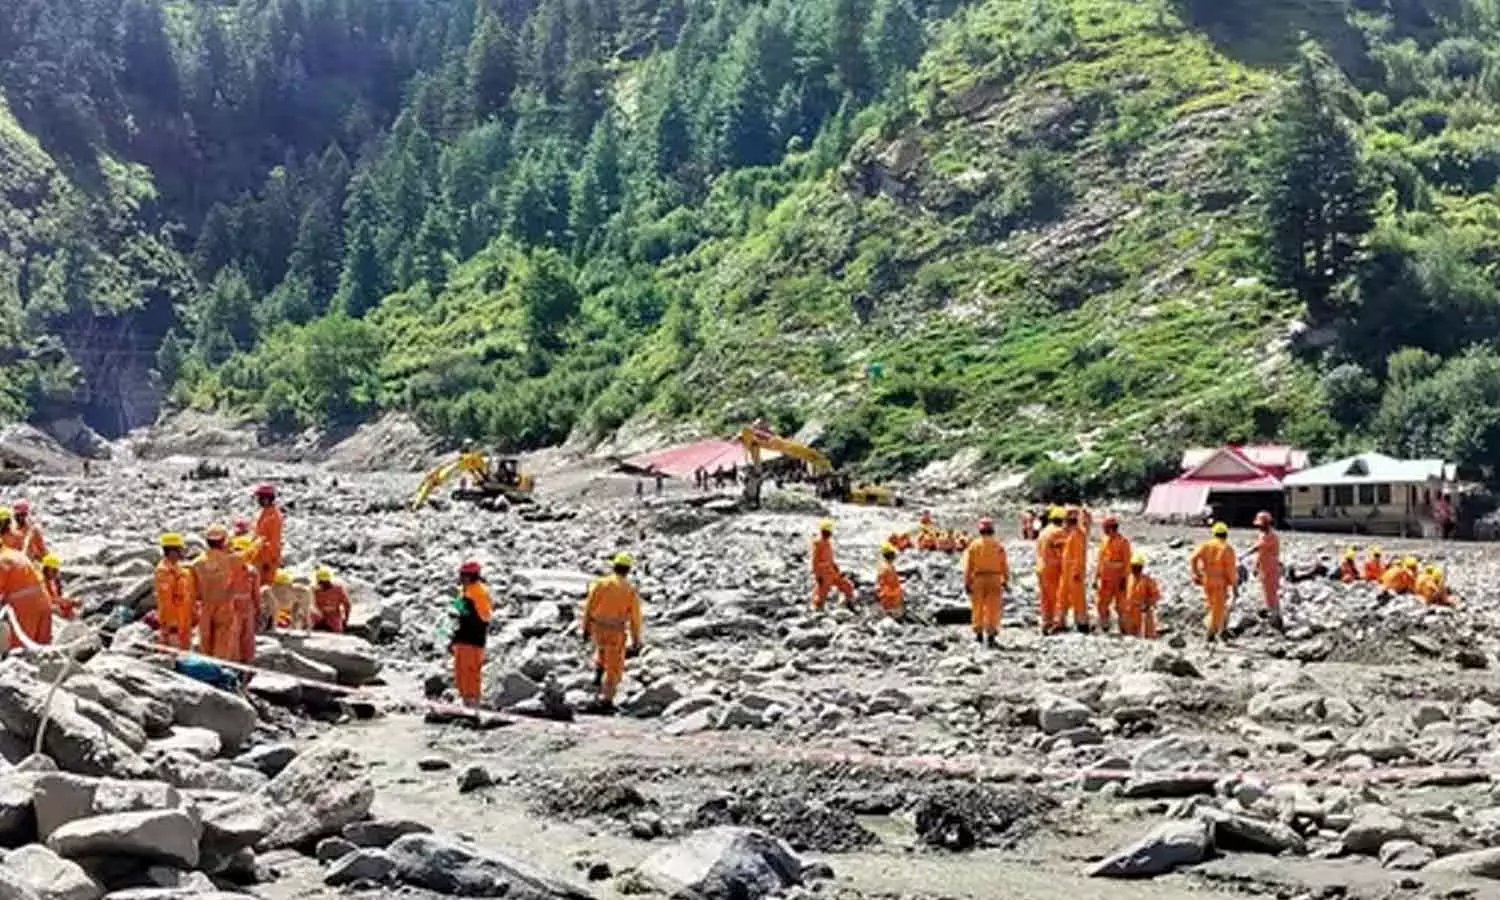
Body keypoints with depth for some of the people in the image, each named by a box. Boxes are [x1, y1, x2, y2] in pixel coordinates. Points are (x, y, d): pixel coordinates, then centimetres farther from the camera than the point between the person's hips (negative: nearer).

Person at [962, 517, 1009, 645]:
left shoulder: (974, 546, -4)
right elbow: (1005, 565, 2)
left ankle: (979, 633, 16)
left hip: (978, 579, 0)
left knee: (978, 607, 12)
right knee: (993, 608, 3)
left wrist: (967, 582, 3)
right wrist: (1006, 579, 12)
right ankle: (991, 634, 1)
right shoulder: (998, 546, -2)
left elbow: (968, 566, -3)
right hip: (994, 579, 0)